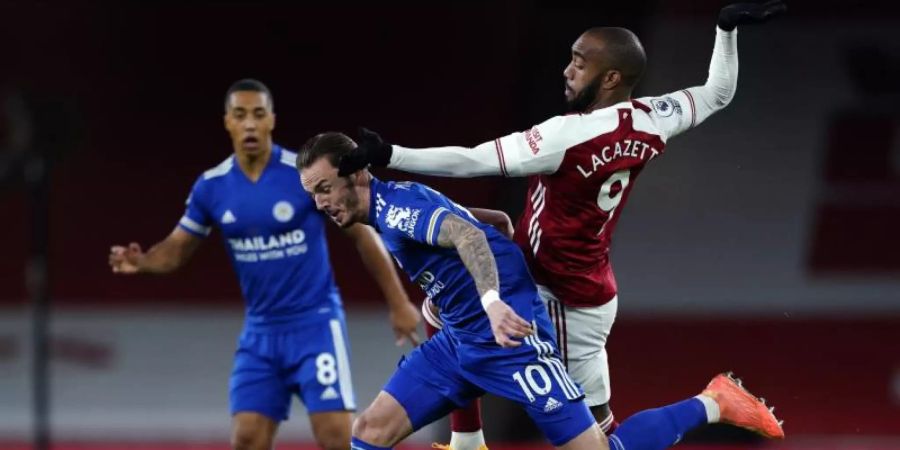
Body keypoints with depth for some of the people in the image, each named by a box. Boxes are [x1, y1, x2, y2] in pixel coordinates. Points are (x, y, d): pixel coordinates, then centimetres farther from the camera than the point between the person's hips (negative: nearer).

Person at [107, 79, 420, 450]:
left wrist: (399, 304, -5)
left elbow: (362, 235, -4)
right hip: (260, 332, 4)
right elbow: (177, 249, 8)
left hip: (316, 323, -4)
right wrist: (142, 262, -15)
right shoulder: (211, 187, -1)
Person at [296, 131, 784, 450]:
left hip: (508, 335, -10)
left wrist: (492, 301, -48)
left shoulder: (397, 204, -15)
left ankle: (710, 405, 9)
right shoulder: (387, 214, 14)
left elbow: (469, 235, -33)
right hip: (458, 342, 10)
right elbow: (493, 221, 24)